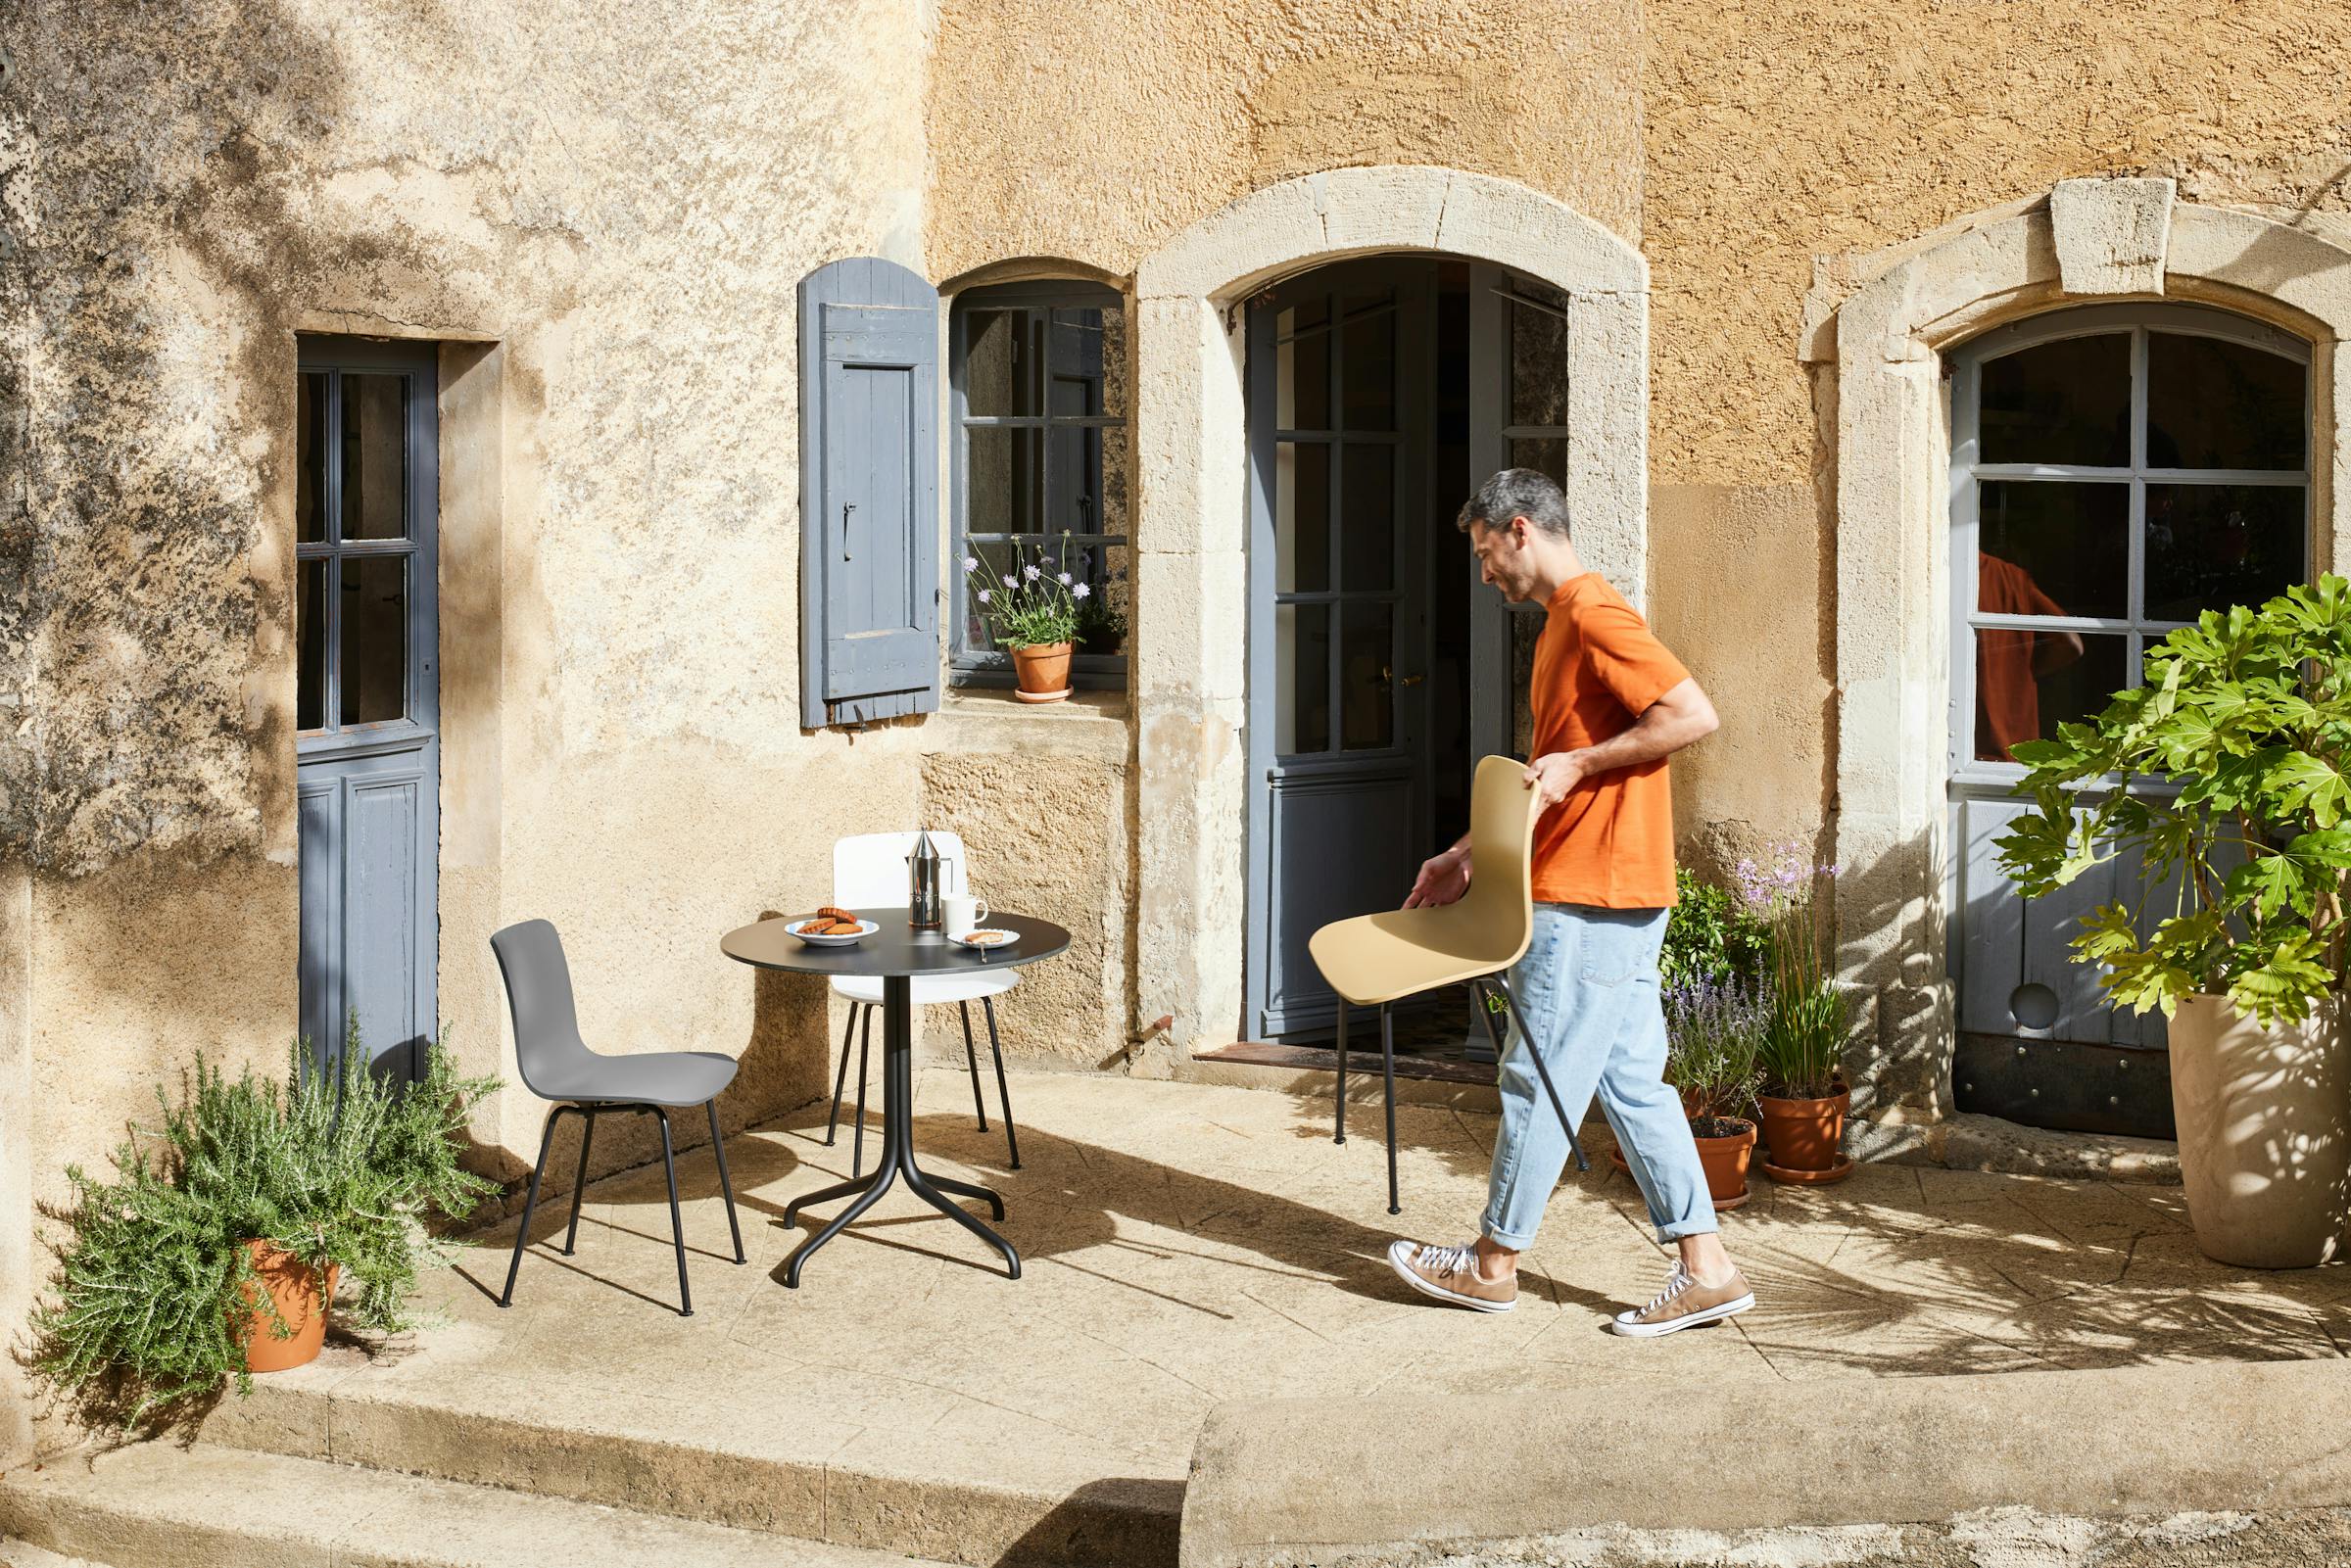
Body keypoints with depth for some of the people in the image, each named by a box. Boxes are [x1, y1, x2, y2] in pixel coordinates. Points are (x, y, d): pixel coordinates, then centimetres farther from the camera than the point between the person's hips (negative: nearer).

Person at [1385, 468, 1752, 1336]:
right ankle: (1704, 1266, 11)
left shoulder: (1594, 615, -14)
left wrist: (1579, 763, -19)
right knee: (1631, 1080, 10)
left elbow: (1695, 714, -23)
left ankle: (1494, 1261, 13)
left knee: (1540, 1080, 1)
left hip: (1590, 900, -10)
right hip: (1617, 900, 10)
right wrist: (1467, 855, 21)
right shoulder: (1565, 622, 18)